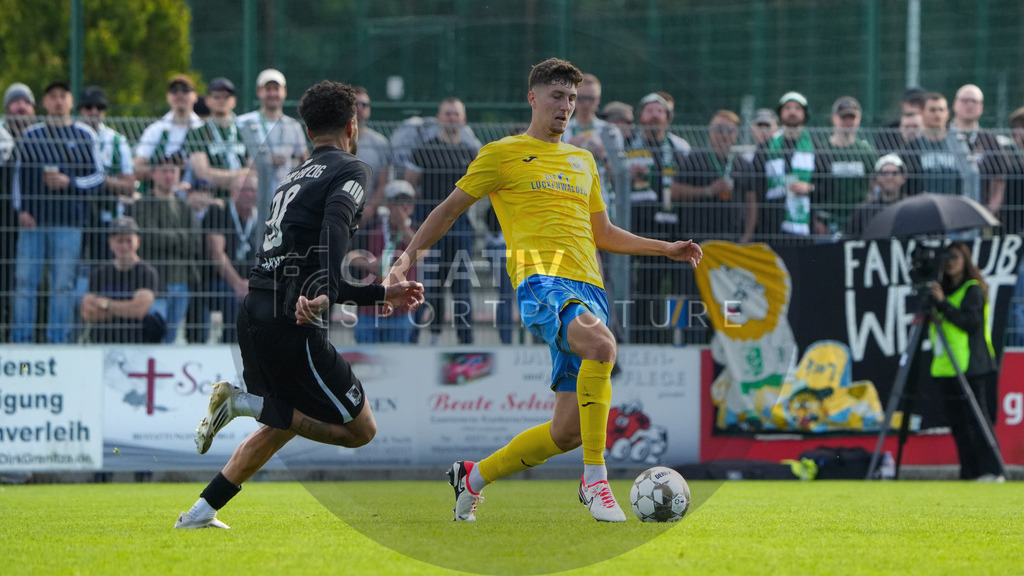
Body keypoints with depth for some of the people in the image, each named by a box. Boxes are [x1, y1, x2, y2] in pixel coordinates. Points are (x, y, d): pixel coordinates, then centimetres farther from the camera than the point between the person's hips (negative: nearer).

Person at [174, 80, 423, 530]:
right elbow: (335, 225, -23)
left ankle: (201, 512, 24)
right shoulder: (350, 171, 0)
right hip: (291, 325, -8)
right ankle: (245, 403, -9)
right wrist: (323, 293, -36)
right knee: (360, 429, 2)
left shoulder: (295, 180, 24)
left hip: (255, 312, 8)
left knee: (282, 424, 28)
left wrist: (381, 295, 36)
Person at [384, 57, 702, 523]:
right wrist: (408, 257, 2)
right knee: (601, 344, -38)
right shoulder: (503, 154, 9)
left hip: (588, 288, 7)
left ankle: (474, 476, 22)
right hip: (541, 279, -6)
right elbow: (450, 209, 12)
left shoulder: (582, 161, 26)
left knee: (568, 430, -1)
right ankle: (594, 479, -32)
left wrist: (667, 249, 25)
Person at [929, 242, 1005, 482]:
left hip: (973, 369, -8)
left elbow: (970, 322, -18)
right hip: (948, 370, 8)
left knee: (977, 421, -12)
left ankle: (993, 471, -14)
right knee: (959, 425, 6)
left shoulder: (973, 289, -5)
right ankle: (970, 474, 9)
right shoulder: (946, 289, 18)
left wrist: (942, 302, -22)